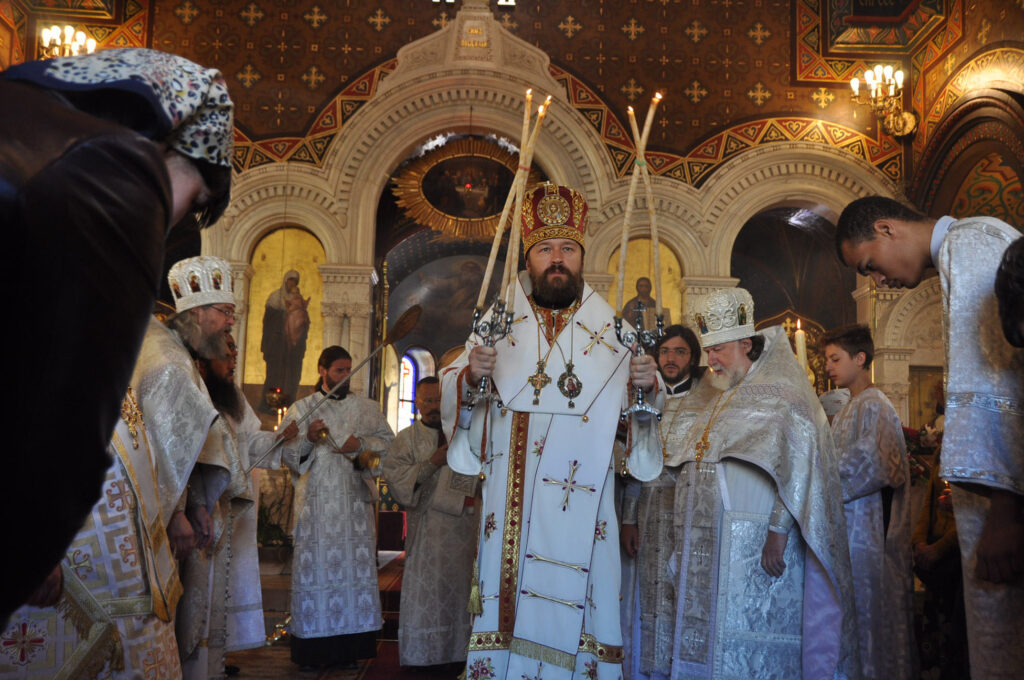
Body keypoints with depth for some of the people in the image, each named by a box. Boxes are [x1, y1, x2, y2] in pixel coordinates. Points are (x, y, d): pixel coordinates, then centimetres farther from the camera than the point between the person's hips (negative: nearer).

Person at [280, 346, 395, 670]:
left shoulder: (365, 407, 13)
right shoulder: (301, 408, 9)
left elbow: (388, 440, 12)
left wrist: (361, 444, -5)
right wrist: (307, 438, -14)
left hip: (354, 500, 2)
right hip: (315, 501, -1)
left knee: (355, 566, -1)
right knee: (314, 567, -4)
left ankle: (349, 647, 6)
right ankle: (312, 648, 4)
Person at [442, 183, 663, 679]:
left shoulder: (611, 331, 7)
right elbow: (451, 396, 7)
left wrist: (648, 385, -13)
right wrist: (471, 376, -15)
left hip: (581, 506, 0)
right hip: (511, 503, 0)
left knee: (573, 602, 1)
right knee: (508, 594, 3)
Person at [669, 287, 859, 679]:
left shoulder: (780, 393, -3)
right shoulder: (722, 404, 22)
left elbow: (796, 464, -15)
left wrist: (778, 530, -23)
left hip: (755, 550, -8)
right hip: (710, 551, 8)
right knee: (706, 638, 6)